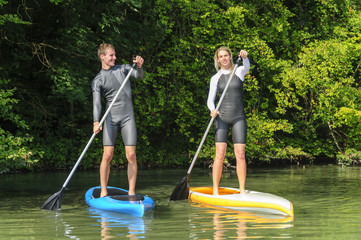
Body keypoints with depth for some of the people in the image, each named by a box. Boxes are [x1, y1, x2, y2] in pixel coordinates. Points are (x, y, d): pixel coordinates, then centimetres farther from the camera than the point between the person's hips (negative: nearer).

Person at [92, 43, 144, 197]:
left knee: (131, 156, -5)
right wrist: (96, 122, -25)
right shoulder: (97, 81, 2)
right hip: (111, 118, -1)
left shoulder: (123, 69, 11)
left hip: (128, 117, 1)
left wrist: (139, 67, -26)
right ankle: (103, 192, 2)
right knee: (107, 156, -6)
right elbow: (96, 103, -9)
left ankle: (131, 192, -1)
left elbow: (139, 76, -3)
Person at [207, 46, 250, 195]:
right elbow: (210, 100, 4)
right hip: (222, 116, 0)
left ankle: (242, 190, -1)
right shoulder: (215, 78, 9)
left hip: (238, 117, 0)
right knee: (220, 155, -8)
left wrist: (244, 57, -42)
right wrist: (212, 110, -19)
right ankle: (215, 190, -4)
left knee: (240, 155, -6)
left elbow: (247, 67, -19)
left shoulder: (239, 71, 5)